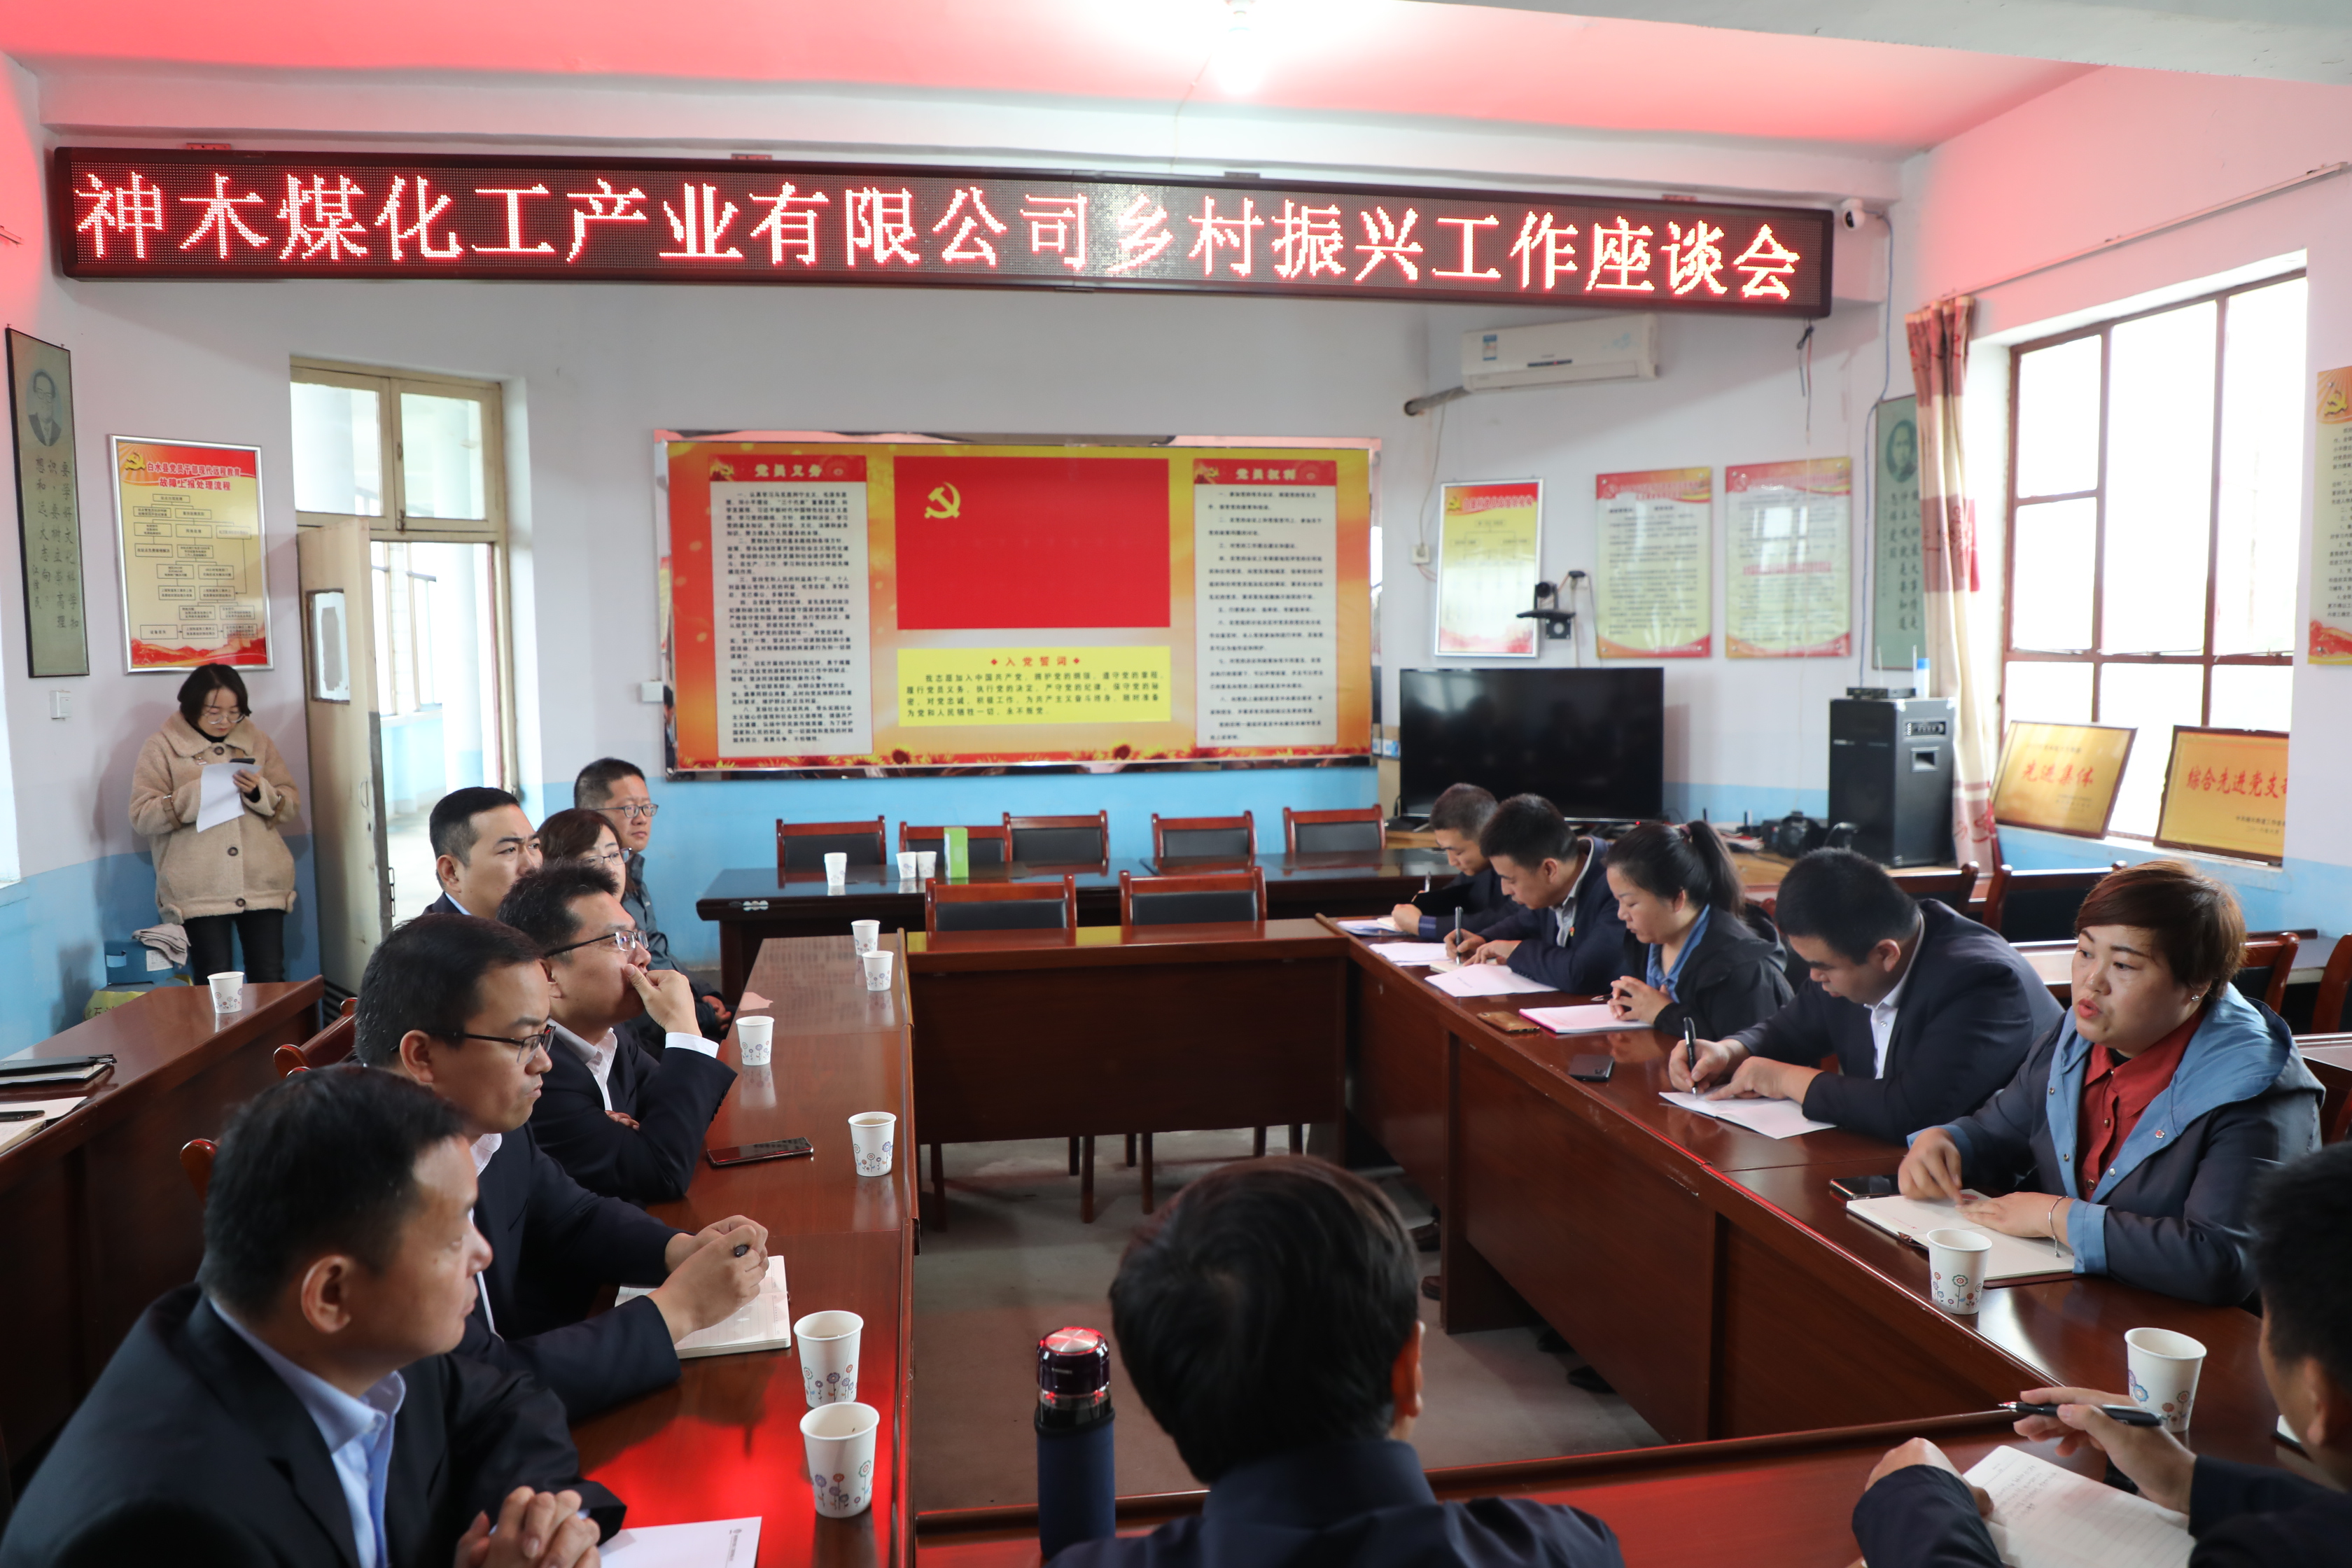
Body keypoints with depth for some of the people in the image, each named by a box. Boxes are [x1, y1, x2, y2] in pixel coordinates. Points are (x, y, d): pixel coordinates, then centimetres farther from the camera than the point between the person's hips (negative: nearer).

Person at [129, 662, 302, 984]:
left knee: (270, 979, 3)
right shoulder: (162, 747, 3)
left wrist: (260, 792, -10)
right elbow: (142, 816, -5)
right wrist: (198, 794, -17)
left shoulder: (255, 740, 13)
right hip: (199, 891, -3)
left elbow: (292, 804, 11)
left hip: (262, 883, 3)